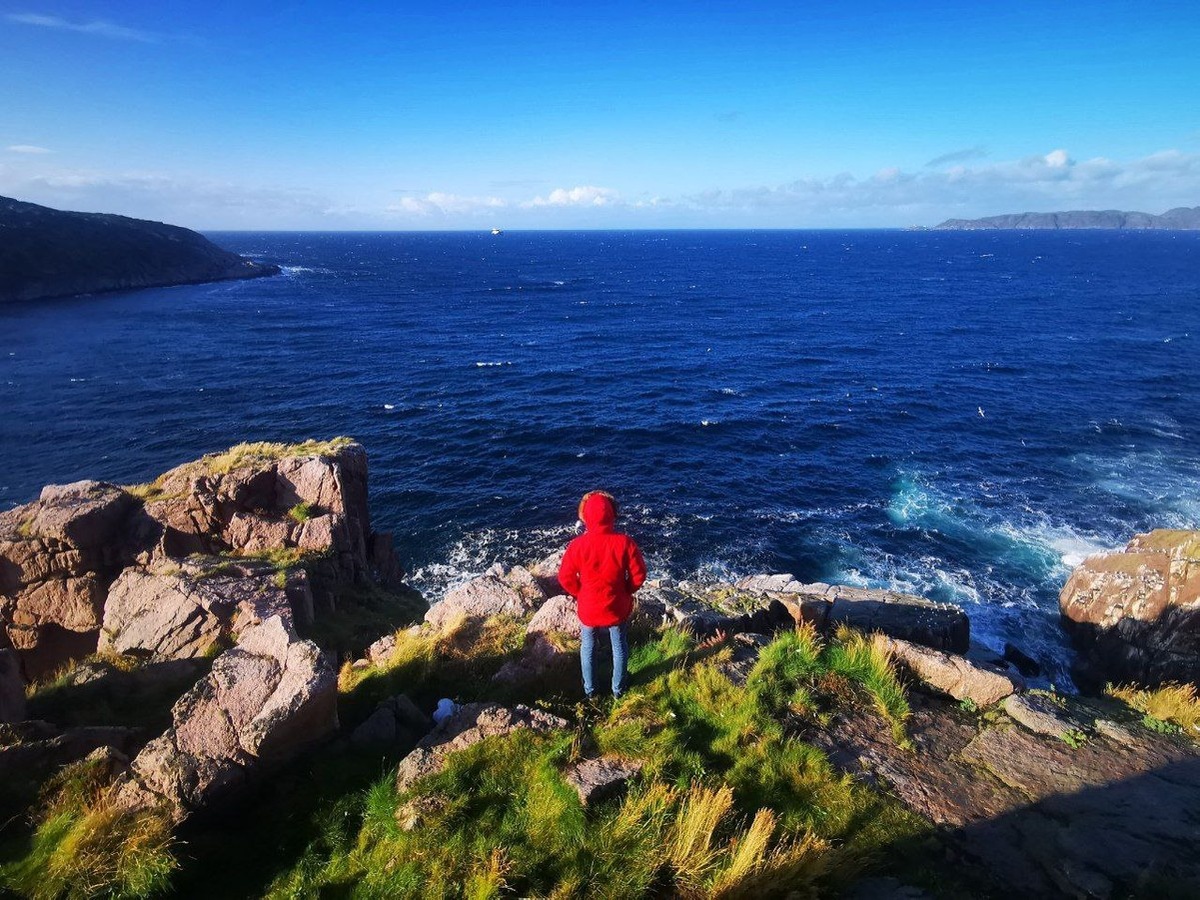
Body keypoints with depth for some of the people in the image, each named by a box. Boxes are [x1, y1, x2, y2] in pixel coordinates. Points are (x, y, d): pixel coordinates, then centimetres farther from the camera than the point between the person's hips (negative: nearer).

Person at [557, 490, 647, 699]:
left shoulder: (578, 545, -20)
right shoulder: (625, 542, -21)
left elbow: (566, 578, -11)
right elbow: (639, 575, -13)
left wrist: (580, 594, 7)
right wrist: (625, 591, 5)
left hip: (588, 608, 0)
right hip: (617, 608, 0)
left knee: (588, 647, 24)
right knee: (619, 648, 23)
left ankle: (589, 688, 41)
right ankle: (618, 688, 41)